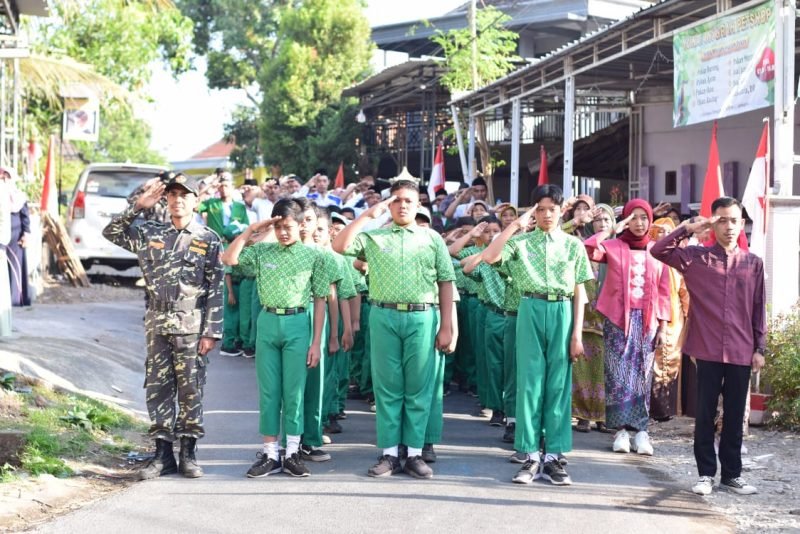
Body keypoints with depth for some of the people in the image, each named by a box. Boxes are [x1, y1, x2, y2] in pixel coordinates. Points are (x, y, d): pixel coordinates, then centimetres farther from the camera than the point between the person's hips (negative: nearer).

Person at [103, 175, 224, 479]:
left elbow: (216, 290, -2)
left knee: (190, 388, 1)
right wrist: (138, 206, -2)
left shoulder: (209, 241, 0)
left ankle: (188, 453, 9)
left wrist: (211, 332, -8)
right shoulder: (150, 234, 9)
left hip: (191, 325, -3)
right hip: (157, 323, 3)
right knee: (157, 387, 4)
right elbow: (111, 233, 7)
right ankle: (162, 453, 11)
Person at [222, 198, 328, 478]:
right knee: (268, 390, 5)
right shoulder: (262, 251, 7)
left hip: (298, 323, -2)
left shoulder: (313, 255, 1)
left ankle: (293, 453, 10)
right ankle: (270, 453, 11)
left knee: (294, 390, 1)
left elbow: (320, 300, 1)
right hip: (268, 321, 2)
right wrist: (250, 230, -5)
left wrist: (316, 342, -2)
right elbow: (229, 259, -4)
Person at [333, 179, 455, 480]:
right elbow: (340, 246, -6)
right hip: (384, 316, 0)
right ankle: (389, 453, 10)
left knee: (418, 388, 3)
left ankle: (415, 453, 9)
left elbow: (445, 283, 7)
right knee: (387, 387, 4)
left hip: (422, 317, 0)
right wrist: (368, 215, -4)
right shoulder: (374, 237, 9)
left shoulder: (432, 239, 9)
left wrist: (446, 327, 0)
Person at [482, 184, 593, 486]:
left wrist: (577, 334, -1)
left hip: (562, 313, 1)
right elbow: (488, 257, -11)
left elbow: (579, 293, 6)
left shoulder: (573, 245, 8)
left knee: (558, 384, 2)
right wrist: (515, 225, -8)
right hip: (531, 311, 0)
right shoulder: (521, 241, 6)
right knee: (529, 382, 0)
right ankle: (531, 456, 4)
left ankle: (552, 456, 7)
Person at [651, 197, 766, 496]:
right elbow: (658, 251, -8)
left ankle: (732, 474, 17)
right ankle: (706, 473, 13)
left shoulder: (754, 263, 8)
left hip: (741, 352, 2)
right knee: (705, 413, 4)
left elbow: (759, 309, 10)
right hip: (708, 350, -1)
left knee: (735, 415, 8)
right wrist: (688, 229, -11)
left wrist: (760, 348, 7)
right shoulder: (696, 257, 3)